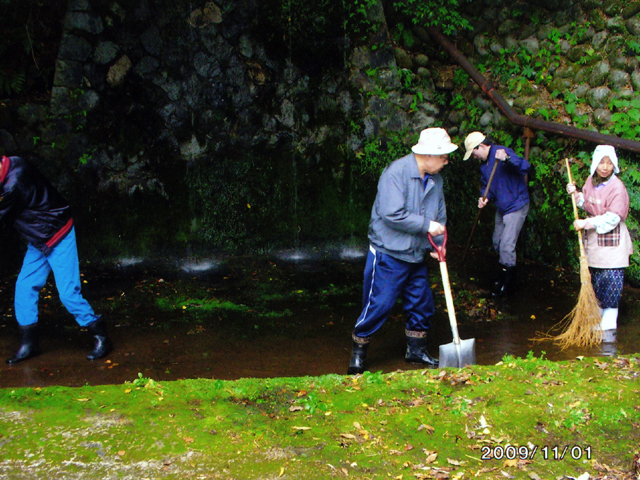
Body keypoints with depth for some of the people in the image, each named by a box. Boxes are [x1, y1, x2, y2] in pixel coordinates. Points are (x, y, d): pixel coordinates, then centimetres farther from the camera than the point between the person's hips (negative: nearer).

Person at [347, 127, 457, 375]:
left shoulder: (435, 179, 7)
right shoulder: (396, 173, -19)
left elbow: (439, 215, 19)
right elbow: (393, 214, -28)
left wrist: (438, 244, 5)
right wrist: (426, 225, -21)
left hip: (417, 255, 8)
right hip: (388, 254, -8)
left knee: (422, 303, 13)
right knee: (379, 304, -5)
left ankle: (416, 349, 31)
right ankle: (358, 350, 11)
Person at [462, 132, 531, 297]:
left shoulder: (503, 152, -21)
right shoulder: (483, 163, 7)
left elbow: (526, 167, -35)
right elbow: (486, 185, 17)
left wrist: (507, 159, -53)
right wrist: (485, 197, -5)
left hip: (516, 206, -9)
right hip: (501, 207, 9)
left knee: (507, 246, -8)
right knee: (497, 244, 18)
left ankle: (508, 284, 7)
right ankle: (508, 273, 38)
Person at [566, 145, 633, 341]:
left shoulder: (617, 188, -17)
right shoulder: (590, 181, 5)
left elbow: (612, 218, -22)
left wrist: (587, 223, -23)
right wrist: (575, 194, 4)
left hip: (611, 240, -7)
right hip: (592, 239, 7)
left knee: (611, 284, -8)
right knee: (596, 282, 16)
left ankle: (608, 328, -3)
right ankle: (597, 320, 30)